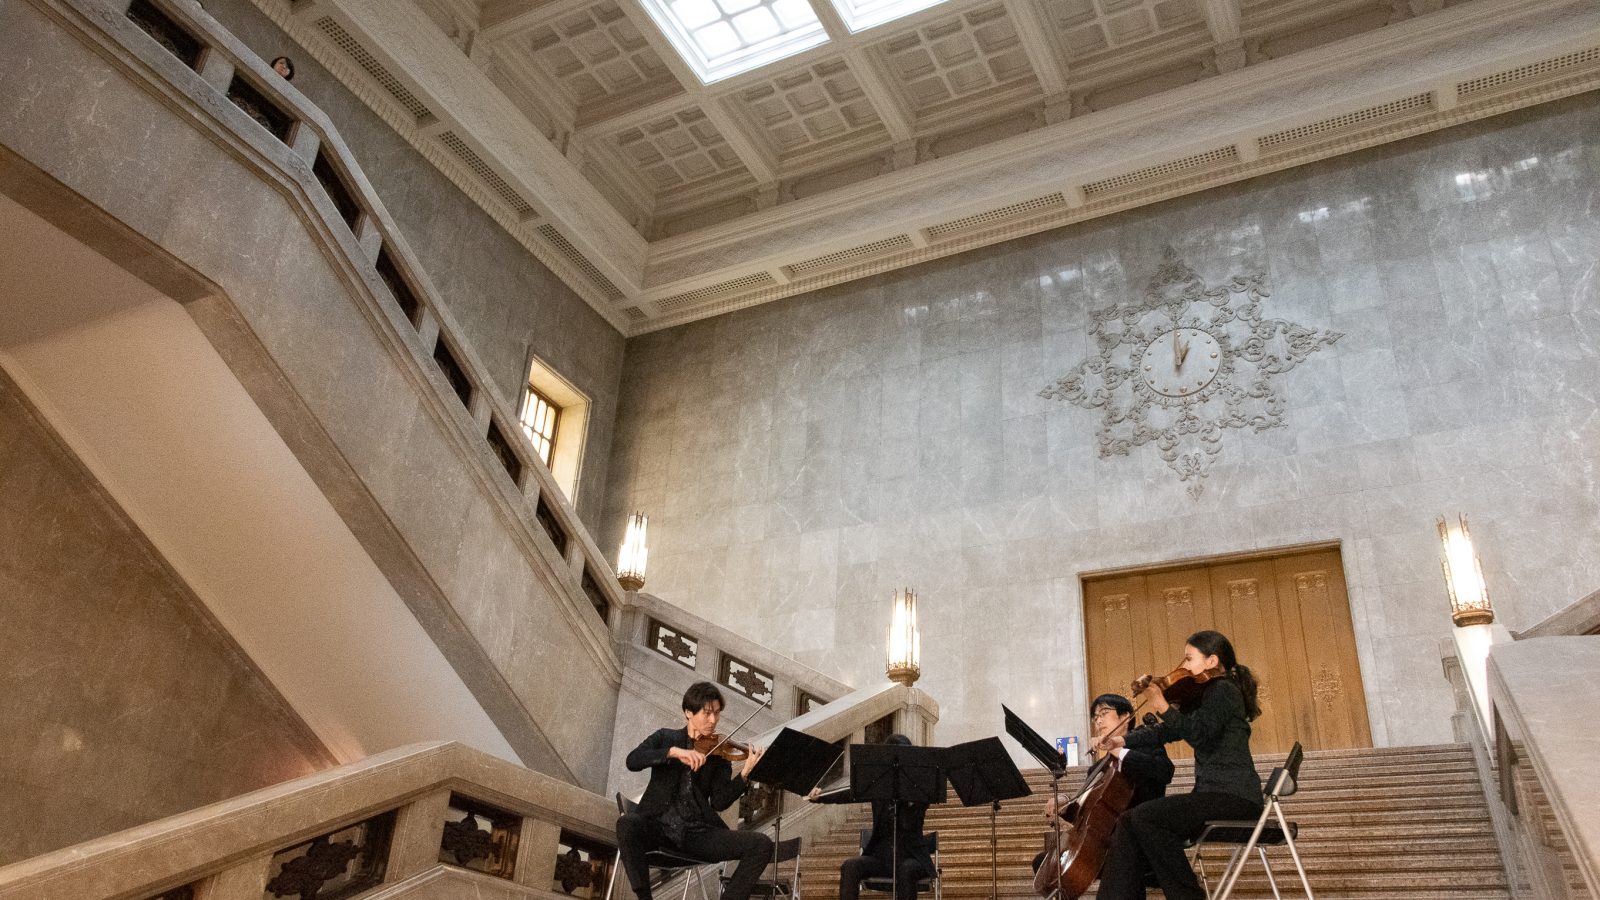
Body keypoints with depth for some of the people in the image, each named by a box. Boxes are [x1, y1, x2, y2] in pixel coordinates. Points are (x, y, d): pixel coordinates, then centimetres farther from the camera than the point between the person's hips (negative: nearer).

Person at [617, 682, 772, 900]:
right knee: (627, 824, -36)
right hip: (659, 825, -1)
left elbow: (720, 802, -2)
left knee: (762, 845, -19)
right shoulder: (666, 738, 10)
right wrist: (673, 751, -24)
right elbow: (632, 761, -10)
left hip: (698, 832, 1)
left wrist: (745, 773, -18)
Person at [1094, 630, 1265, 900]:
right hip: (1215, 794, 9)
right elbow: (1167, 731, 17)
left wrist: (1164, 707, -24)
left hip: (1233, 797, -9)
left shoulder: (1223, 689, -7)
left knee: (1143, 818, -22)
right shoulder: (1205, 695, 22)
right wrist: (1123, 741, 7)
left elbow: (1199, 734, -22)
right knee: (1129, 823, -4)